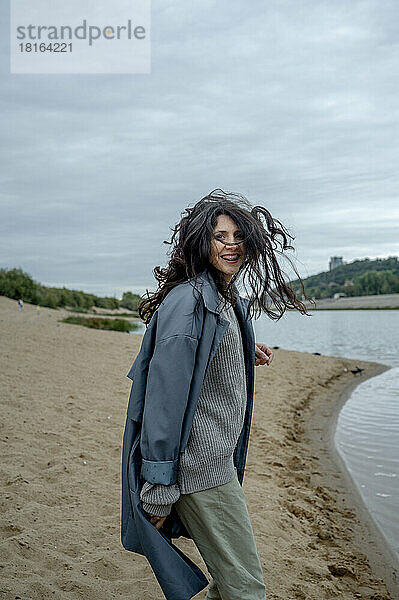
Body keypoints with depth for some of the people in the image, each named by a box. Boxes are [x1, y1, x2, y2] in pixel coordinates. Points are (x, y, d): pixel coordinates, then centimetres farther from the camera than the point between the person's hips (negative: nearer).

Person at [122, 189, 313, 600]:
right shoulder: (189, 298, -17)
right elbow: (163, 389, -22)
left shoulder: (229, 300, 13)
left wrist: (246, 358, 9)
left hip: (219, 458, 10)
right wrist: (158, 490, -21)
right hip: (199, 466, -10)